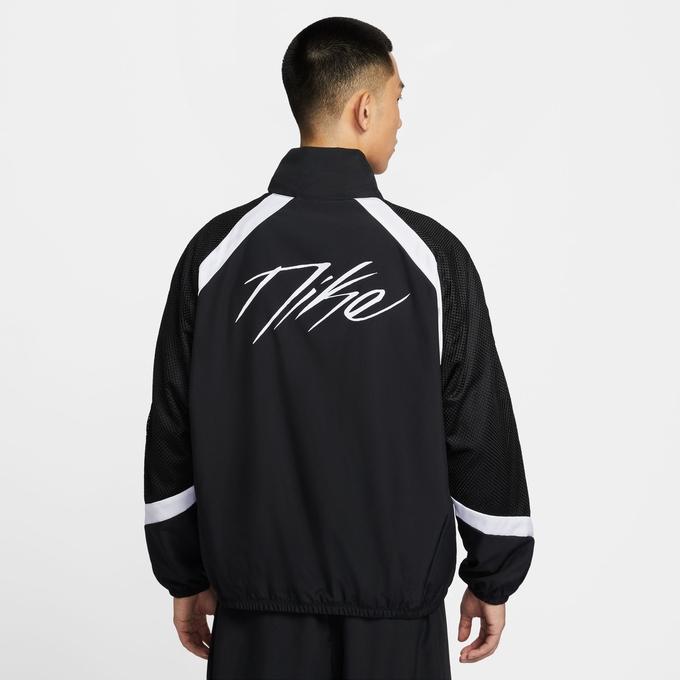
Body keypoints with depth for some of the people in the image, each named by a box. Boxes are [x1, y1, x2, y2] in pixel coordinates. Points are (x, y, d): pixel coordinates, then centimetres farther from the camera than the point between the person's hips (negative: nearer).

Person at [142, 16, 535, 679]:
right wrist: (492, 579, 7)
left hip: (256, 605, 2)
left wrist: (185, 576, 12)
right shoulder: (430, 255, -9)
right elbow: (480, 433, -5)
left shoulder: (215, 252, -3)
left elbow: (173, 430, 1)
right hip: (397, 603, -1)